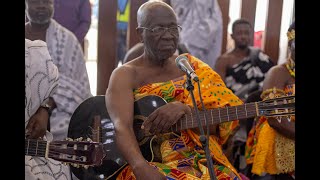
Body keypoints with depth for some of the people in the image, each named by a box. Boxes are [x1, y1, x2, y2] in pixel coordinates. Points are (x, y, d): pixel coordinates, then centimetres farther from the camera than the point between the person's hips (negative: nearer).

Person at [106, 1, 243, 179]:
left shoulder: (193, 67, 9)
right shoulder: (126, 75, 0)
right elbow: (122, 126, -16)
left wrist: (184, 109, -18)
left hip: (197, 161, 3)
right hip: (148, 163, -2)